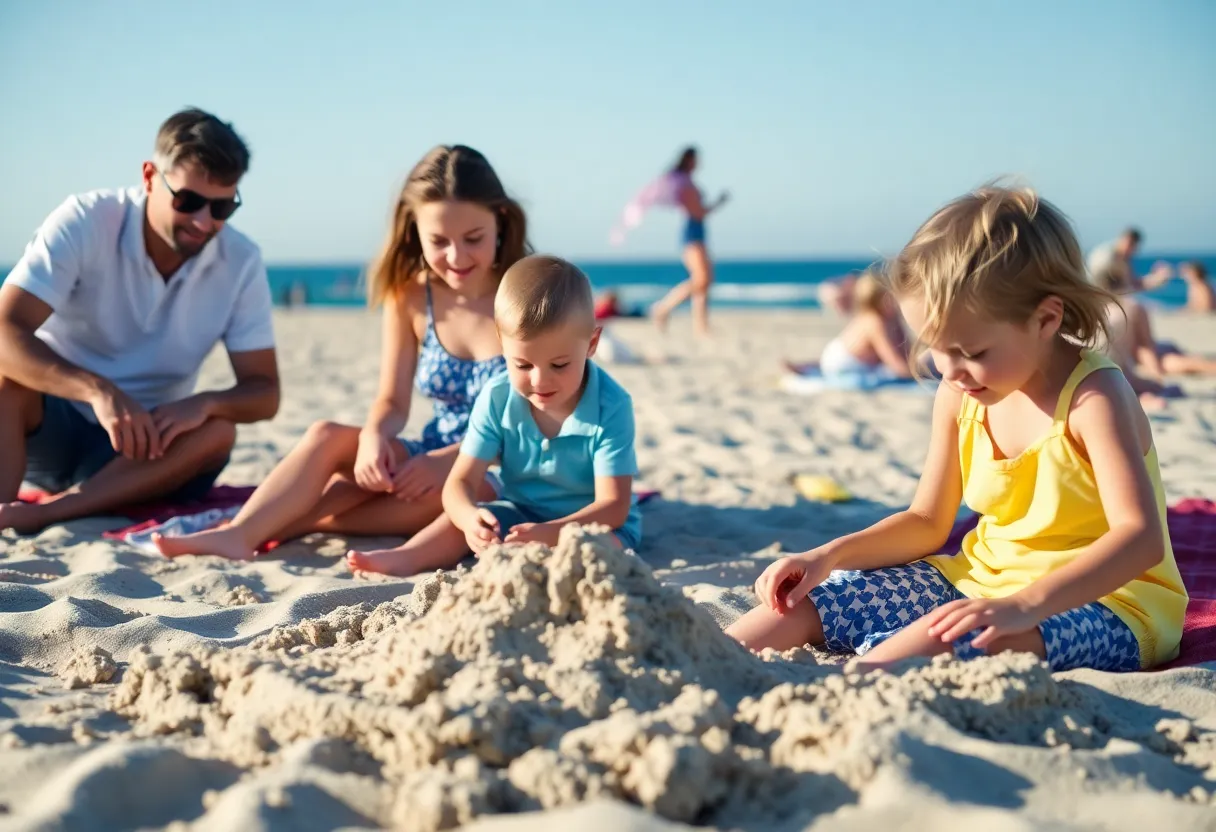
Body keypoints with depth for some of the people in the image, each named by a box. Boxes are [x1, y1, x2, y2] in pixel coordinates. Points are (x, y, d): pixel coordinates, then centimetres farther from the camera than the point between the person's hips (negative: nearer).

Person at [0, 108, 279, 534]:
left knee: (217, 432, -28)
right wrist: (98, 390, -44)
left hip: (144, 441, 2)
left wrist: (204, 402, -32)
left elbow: (264, 393, -8)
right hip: (49, 426, -2)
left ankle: (40, 513, -32)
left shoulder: (241, 263, -9)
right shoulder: (85, 223, -17)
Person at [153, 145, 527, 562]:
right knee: (328, 436, -19)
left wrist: (449, 459, -26)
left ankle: (289, 524, -28)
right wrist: (373, 436, -23)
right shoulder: (410, 297, 0)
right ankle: (238, 534, -35)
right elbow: (392, 401, 2)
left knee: (447, 487, -37)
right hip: (434, 461, 4)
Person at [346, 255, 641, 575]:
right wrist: (469, 518, -41)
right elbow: (460, 482, -15)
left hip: (593, 523, -4)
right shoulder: (496, 398, -12)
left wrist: (549, 534, -43)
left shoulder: (610, 406, -22)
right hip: (519, 514, 5)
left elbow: (613, 505, -26)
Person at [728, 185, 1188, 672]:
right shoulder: (960, 396, 1)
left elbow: (1141, 538, -29)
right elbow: (926, 523, 11)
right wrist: (830, 555, -5)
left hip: (1106, 601, -7)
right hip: (982, 582, 7)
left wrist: (1025, 604, -42)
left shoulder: (1091, 396, -18)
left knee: (946, 636, -38)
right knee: (804, 602, -4)